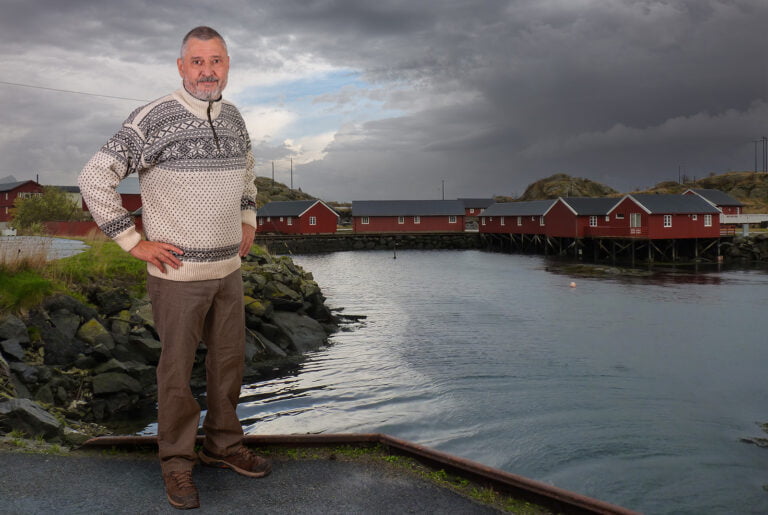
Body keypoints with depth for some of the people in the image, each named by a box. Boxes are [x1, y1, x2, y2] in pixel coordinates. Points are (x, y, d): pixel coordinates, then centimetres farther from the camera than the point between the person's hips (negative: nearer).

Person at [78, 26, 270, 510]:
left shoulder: (233, 117, 6)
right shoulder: (154, 119, -13)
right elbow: (94, 178, -12)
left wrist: (248, 221, 16)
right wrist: (134, 242, -13)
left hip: (229, 268, 6)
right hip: (179, 273, -6)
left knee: (229, 361, 16)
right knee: (178, 370, 6)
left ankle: (224, 444, 35)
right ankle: (177, 462, 23)